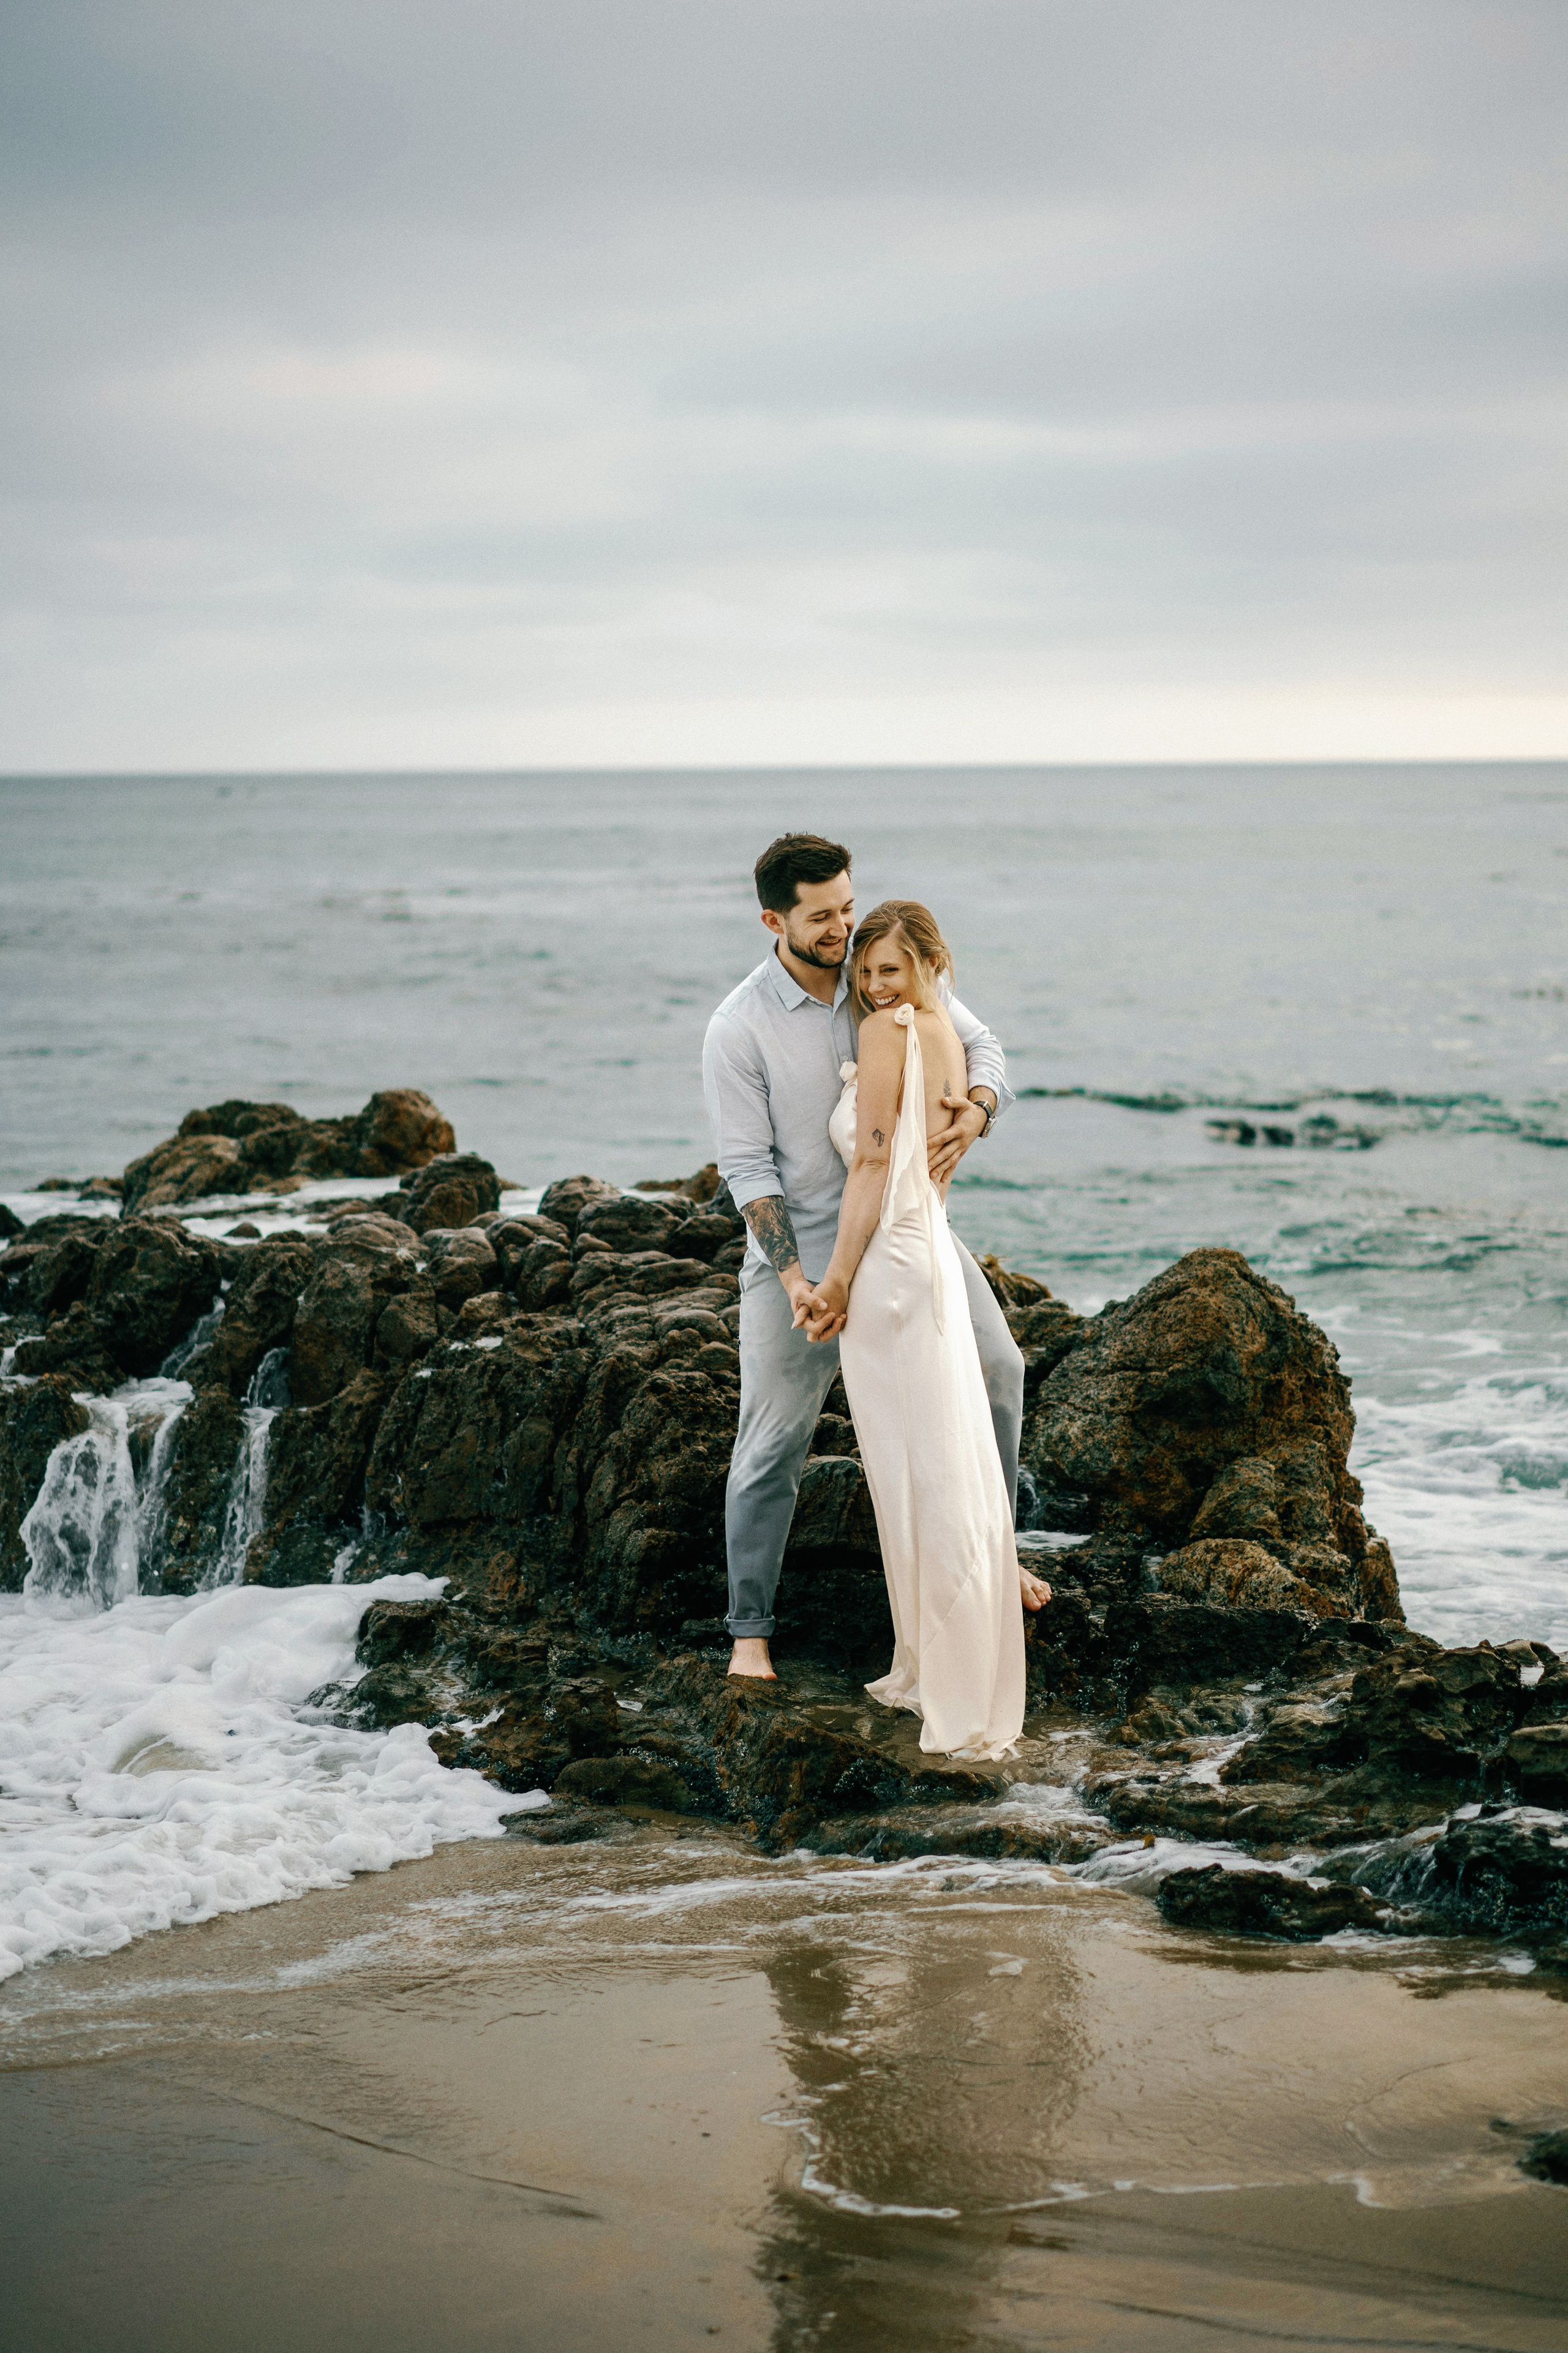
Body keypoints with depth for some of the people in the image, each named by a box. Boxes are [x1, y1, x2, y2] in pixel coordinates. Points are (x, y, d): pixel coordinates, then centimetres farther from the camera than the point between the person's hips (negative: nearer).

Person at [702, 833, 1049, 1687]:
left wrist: (974, 1113, -28)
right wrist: (795, 1280, -22)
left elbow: (978, 1043, -4)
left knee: (996, 1367, 11)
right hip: (801, 1250, -4)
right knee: (772, 1441, -1)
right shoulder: (738, 1029, -17)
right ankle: (749, 1631, 11)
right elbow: (747, 1167, -15)